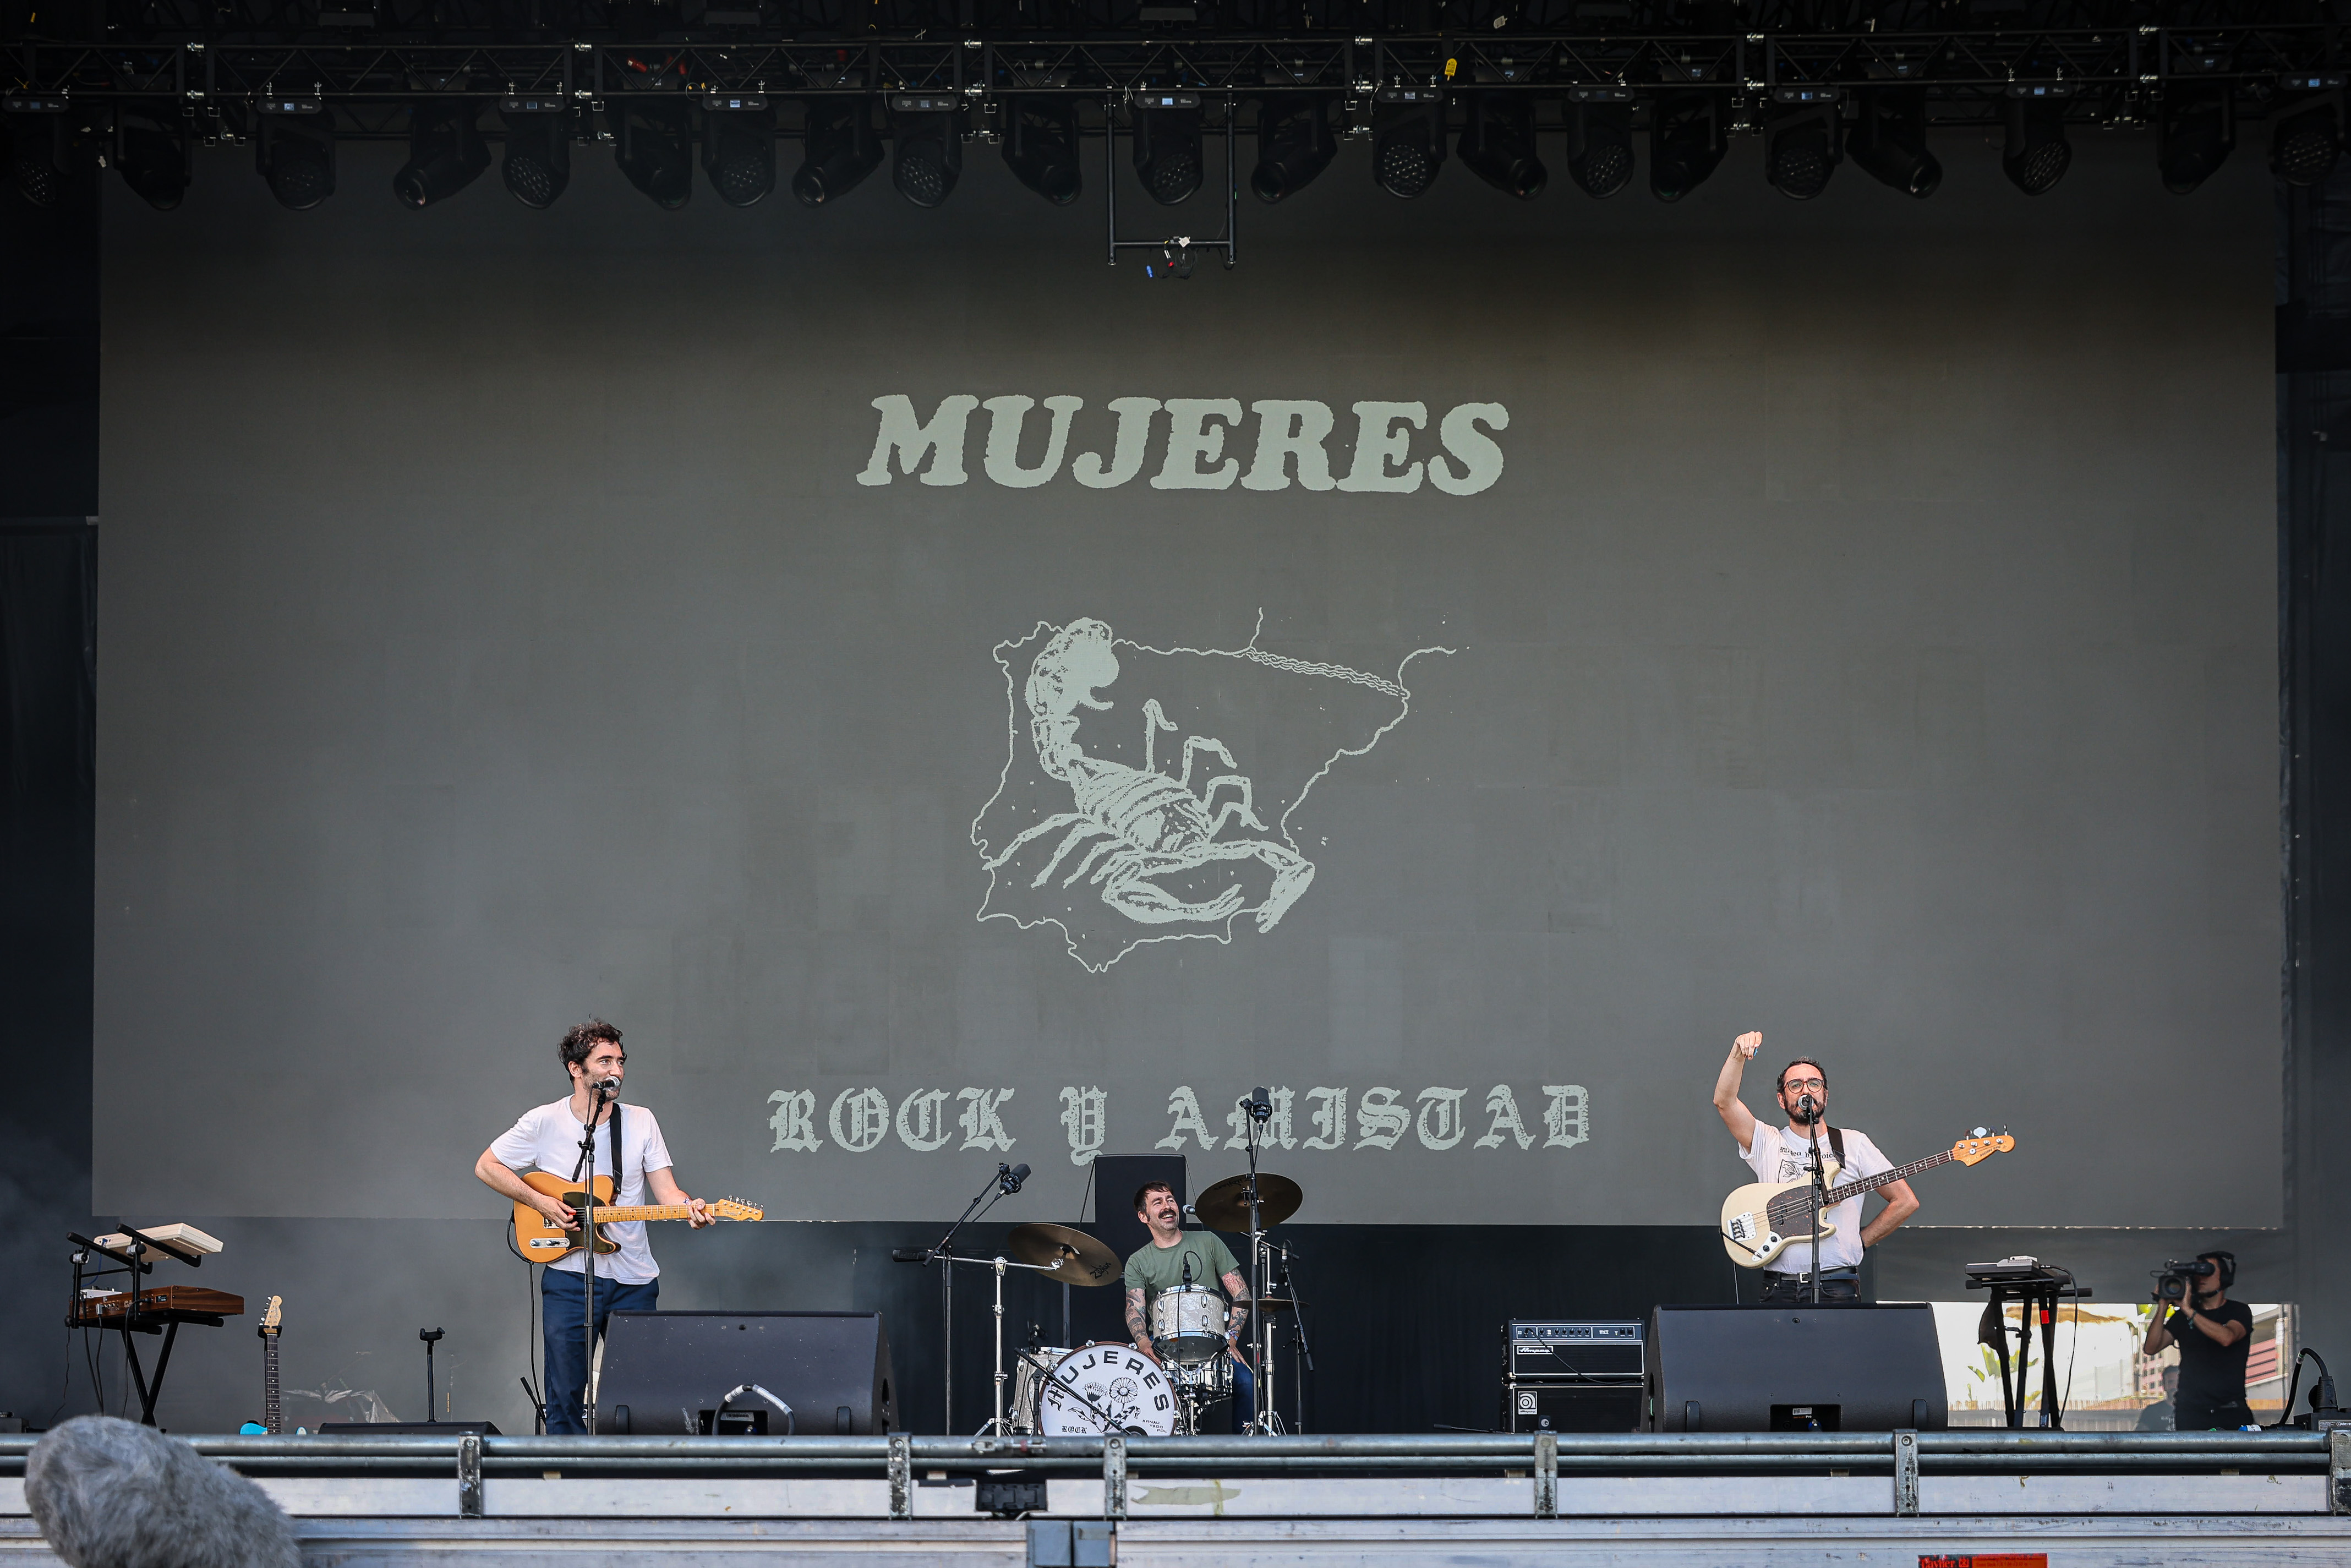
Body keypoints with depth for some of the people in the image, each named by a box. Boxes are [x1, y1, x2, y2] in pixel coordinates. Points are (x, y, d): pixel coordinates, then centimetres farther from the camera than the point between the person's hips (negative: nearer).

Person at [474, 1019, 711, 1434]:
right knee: (565, 1399, 0)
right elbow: (486, 1166, 5)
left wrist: (689, 1209, -22)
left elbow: (666, 1190, 1)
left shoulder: (641, 1122, 4)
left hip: (634, 1279, 2)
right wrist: (540, 1202, -7)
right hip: (570, 1278, -2)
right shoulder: (544, 1123, -2)